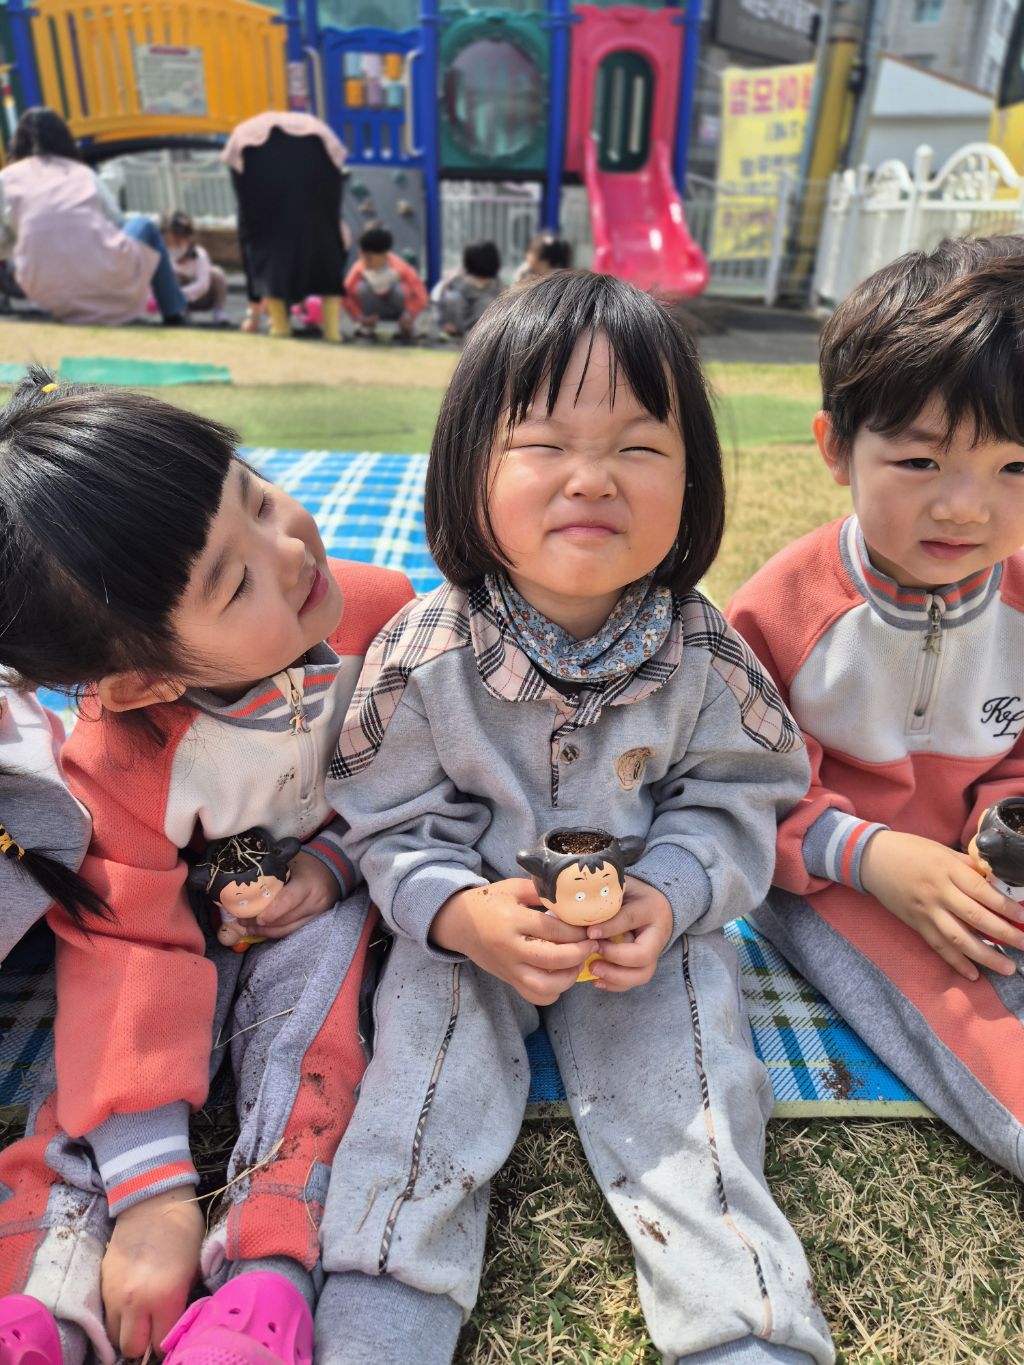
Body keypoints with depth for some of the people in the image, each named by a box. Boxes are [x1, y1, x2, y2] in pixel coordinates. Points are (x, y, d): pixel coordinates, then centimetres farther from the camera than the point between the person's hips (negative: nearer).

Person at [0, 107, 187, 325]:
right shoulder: (83, 172, 17)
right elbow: (118, 222, 21)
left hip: (49, 297, 1)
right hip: (105, 279, -1)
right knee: (144, 226, 29)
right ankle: (174, 313, 28)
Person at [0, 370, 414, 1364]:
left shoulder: (379, 615, -25)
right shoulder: (120, 763, -30)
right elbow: (129, 956, -27)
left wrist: (332, 864, -17)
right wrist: (151, 1193, -29)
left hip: (329, 883, 0)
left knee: (302, 1021, -23)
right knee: (106, 1038, -18)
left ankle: (268, 1271, -20)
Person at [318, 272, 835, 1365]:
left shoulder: (701, 656, -16)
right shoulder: (424, 657, -19)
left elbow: (733, 803, -3)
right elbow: (394, 825, -8)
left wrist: (671, 897, -21)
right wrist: (462, 913, -26)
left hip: (651, 922, 1)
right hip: (471, 926, 0)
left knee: (686, 1101, -6)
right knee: (432, 1075, -9)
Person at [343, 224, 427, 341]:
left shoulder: (399, 268, -28)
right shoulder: (359, 269, -24)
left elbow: (420, 295, -24)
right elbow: (347, 294, -17)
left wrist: (409, 316, -34)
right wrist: (360, 317, -27)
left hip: (397, 307, -1)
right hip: (376, 312, 1)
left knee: (401, 289, -33)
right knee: (362, 287, -27)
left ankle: (405, 327, -5)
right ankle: (367, 326, -4)